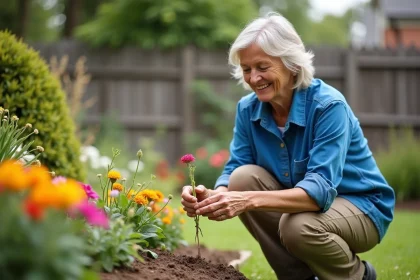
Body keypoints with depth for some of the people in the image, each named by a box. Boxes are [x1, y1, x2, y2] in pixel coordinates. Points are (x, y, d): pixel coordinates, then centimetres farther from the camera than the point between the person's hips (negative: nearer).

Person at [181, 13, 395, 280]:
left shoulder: (328, 105, -26)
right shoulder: (248, 109, -7)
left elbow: (320, 188, -35)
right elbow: (234, 171, -9)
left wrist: (250, 200, -49)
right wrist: (213, 196, -34)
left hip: (360, 207, -6)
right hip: (301, 202, 6)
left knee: (298, 225, -35)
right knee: (243, 177, -20)